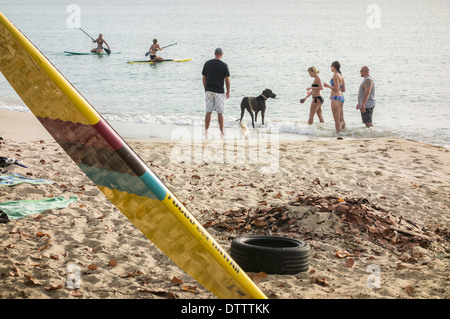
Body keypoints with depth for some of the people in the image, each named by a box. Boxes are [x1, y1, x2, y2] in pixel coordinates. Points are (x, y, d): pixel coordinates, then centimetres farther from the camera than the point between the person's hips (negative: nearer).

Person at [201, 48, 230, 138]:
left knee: (208, 112, 6)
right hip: (219, 92, -3)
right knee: (220, 113, 4)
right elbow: (227, 80, -6)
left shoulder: (207, 63, 2)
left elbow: (204, 78, 6)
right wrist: (228, 91, 5)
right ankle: (221, 133, 8)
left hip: (209, 91, 3)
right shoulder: (224, 65, -8)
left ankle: (206, 132, 4)